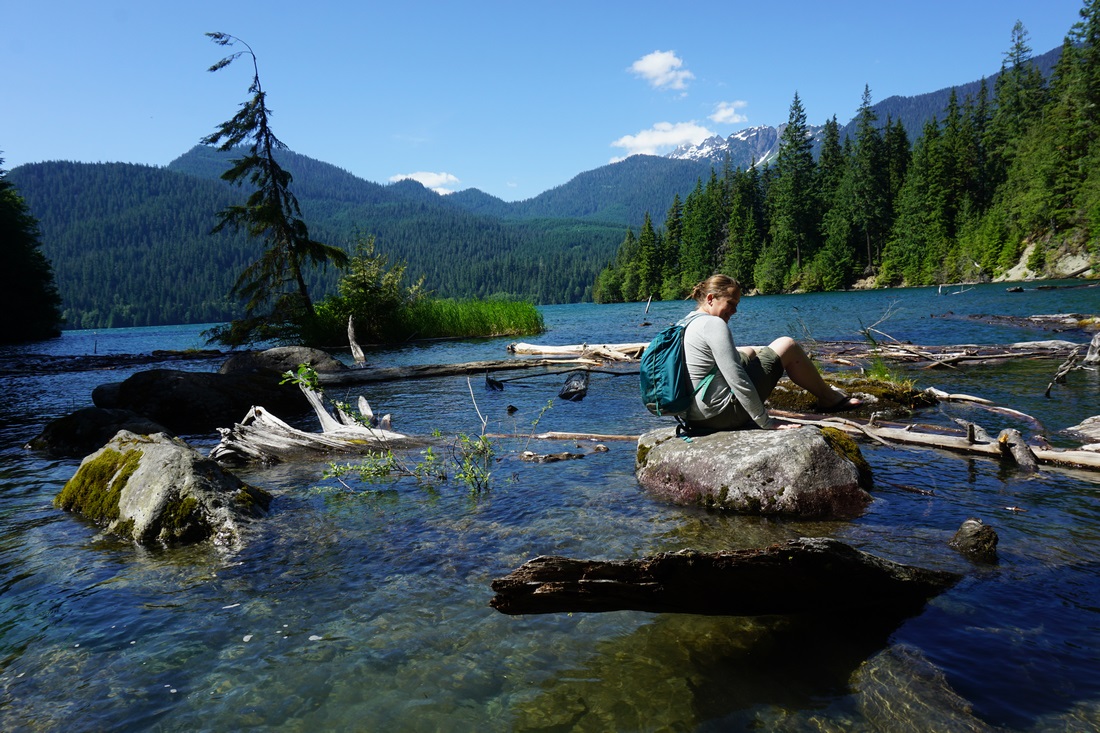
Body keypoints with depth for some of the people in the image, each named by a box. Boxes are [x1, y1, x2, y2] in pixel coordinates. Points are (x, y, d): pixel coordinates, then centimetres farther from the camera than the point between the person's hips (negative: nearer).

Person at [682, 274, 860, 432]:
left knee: (749, 353, 30)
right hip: (721, 415, -9)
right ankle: (829, 398, 25)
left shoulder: (688, 324, 11)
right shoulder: (713, 324, -17)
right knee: (787, 345, 4)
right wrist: (766, 422, -17)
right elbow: (736, 379, -23)